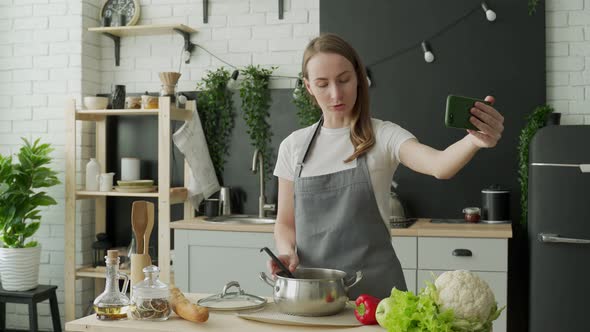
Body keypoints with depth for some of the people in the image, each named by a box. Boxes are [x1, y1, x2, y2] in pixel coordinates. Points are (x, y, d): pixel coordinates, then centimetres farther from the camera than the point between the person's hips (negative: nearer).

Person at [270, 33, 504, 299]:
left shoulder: (383, 136, -5)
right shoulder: (293, 147, 5)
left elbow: (439, 166, -25)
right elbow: (285, 222, 11)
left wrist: (475, 141, -45)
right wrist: (287, 251, -9)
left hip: (373, 286, -2)